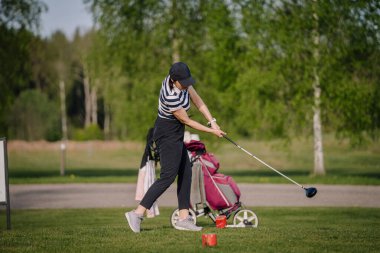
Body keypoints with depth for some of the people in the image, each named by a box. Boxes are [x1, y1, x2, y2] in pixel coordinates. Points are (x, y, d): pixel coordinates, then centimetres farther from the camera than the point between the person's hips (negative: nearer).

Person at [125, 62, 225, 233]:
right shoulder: (171, 97, -29)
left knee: (185, 172, 10)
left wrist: (212, 121, -5)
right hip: (168, 136, -10)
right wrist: (211, 131, -7)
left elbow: (197, 100, 3)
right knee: (168, 176, -13)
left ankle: (183, 218, 11)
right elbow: (186, 121, -17)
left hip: (175, 135, 10)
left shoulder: (183, 81, -5)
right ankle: (137, 213, -16)